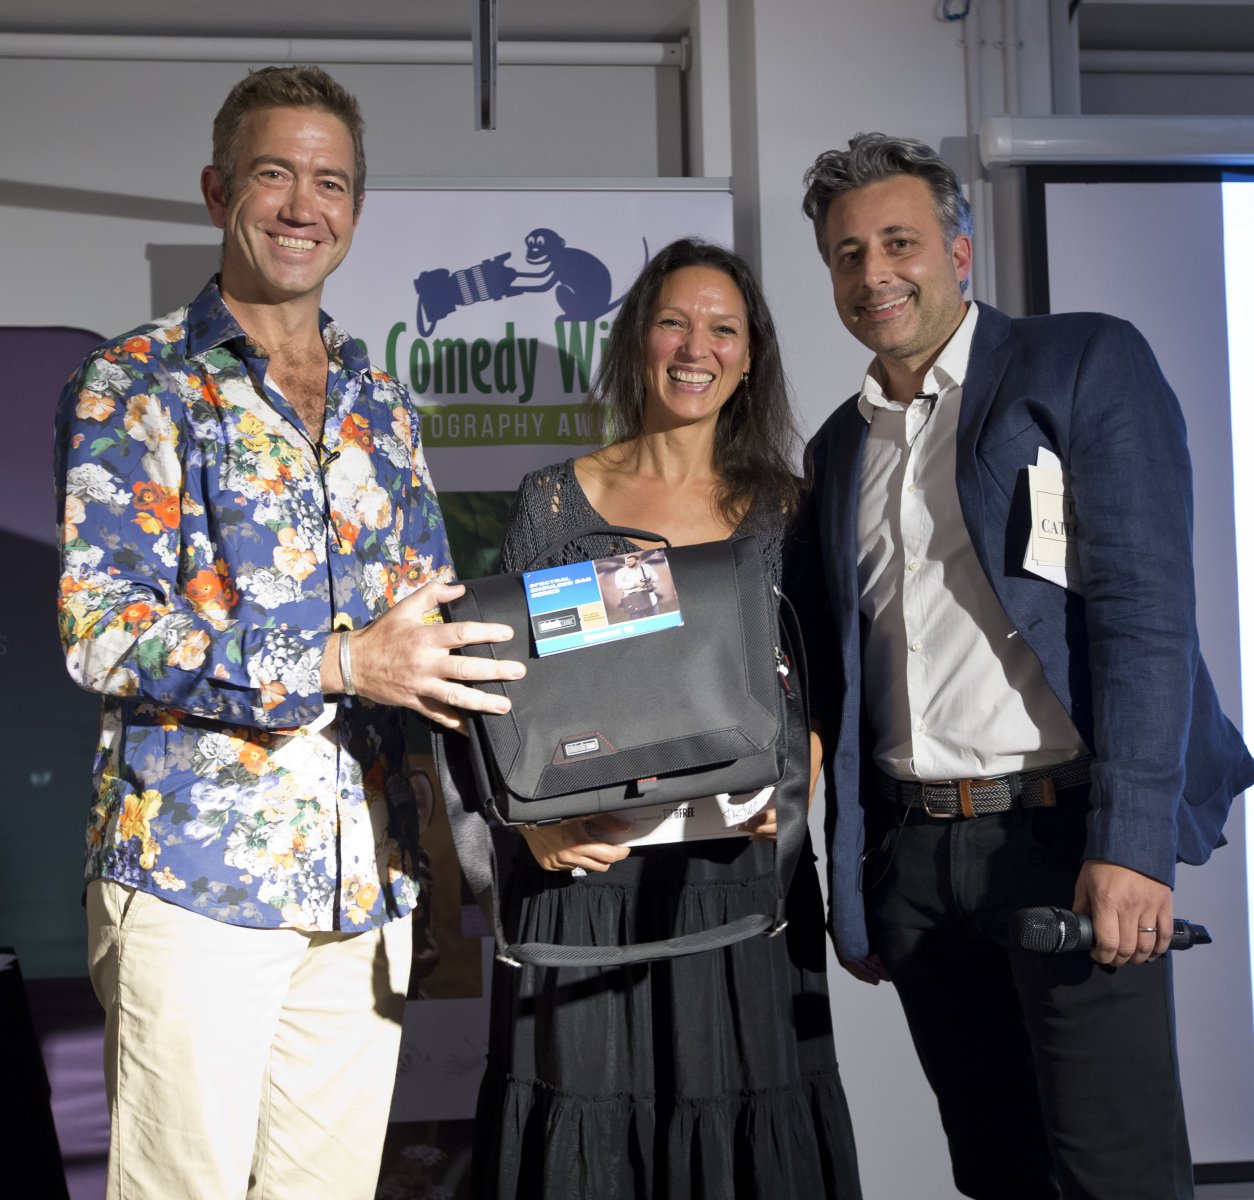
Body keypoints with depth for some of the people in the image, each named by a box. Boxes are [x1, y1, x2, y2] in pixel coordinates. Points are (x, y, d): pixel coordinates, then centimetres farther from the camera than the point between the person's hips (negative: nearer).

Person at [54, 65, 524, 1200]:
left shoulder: (383, 409, 15)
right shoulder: (136, 386, -2)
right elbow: (100, 629, -13)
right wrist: (343, 663, -21)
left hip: (367, 883, 5)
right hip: (196, 873, -5)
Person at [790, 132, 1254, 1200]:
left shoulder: (1087, 364, -1)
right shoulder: (837, 447, 16)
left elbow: (1146, 608, -11)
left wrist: (1128, 844, -19)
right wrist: (851, 889, 15)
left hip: (1064, 830, -5)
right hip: (911, 854, 5)